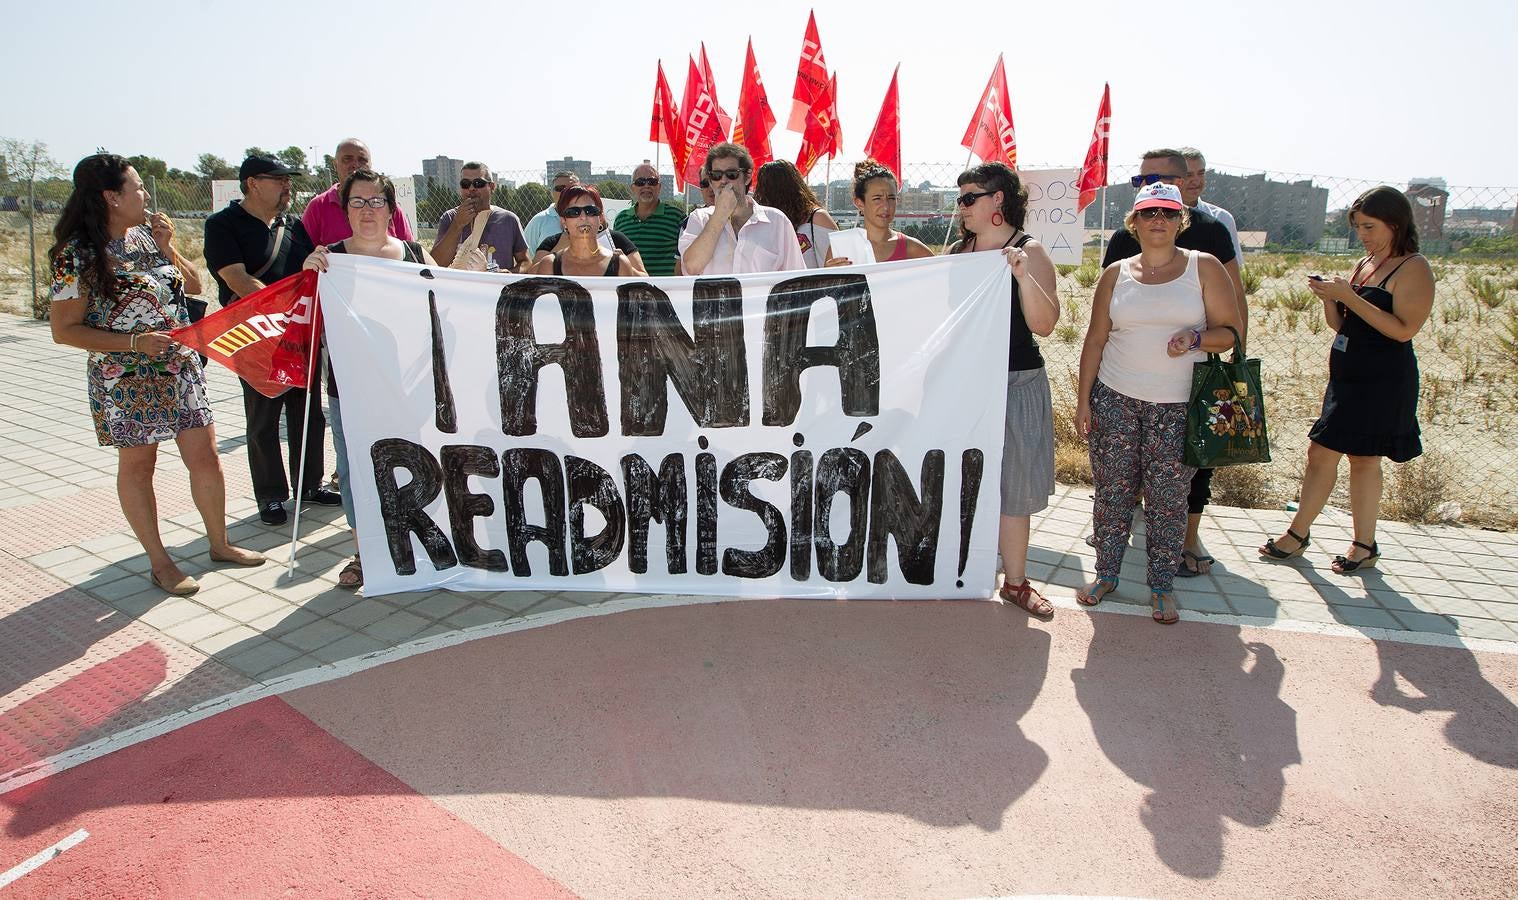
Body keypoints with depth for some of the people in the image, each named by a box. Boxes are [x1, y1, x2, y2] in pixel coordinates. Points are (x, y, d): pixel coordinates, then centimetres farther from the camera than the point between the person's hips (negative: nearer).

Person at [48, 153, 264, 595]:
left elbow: (193, 286, 11)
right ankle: (159, 561, 20)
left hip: (181, 367, 5)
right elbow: (64, 330, -12)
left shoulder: (148, 233, 4)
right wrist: (134, 342, -21)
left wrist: (167, 248, -5)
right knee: (137, 465, 8)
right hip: (126, 380, -5)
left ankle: (220, 543, 25)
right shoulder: (77, 255, -13)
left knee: (205, 456, 8)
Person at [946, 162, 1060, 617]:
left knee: (1010, 484, 2)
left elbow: (1044, 324, -16)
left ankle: (1015, 582, 15)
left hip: (1015, 384, -5)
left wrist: (1023, 274, -27)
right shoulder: (958, 250, 9)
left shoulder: (1030, 252, -7)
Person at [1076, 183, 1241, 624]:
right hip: (1115, 401, 2)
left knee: (1168, 500, 3)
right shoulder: (1116, 274, 8)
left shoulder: (1204, 267, 2)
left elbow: (1230, 330, 1)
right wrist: (1083, 400, 4)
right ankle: (1106, 574, 22)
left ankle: (1162, 586, 17)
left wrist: (1197, 338, -21)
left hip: (1178, 407, -2)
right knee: (1112, 492, 7)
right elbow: (1095, 340, 8)